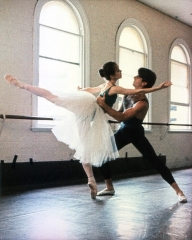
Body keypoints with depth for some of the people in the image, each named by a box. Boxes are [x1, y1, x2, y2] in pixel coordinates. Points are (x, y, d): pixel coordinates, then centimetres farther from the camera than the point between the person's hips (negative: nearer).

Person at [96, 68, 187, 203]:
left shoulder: (142, 103, -26)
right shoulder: (129, 94, 0)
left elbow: (122, 117, -32)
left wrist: (104, 105, -29)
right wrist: (105, 107, -7)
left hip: (136, 133, -7)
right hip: (123, 131, 7)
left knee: (155, 161, -9)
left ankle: (178, 191, -1)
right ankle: (109, 187, 16)